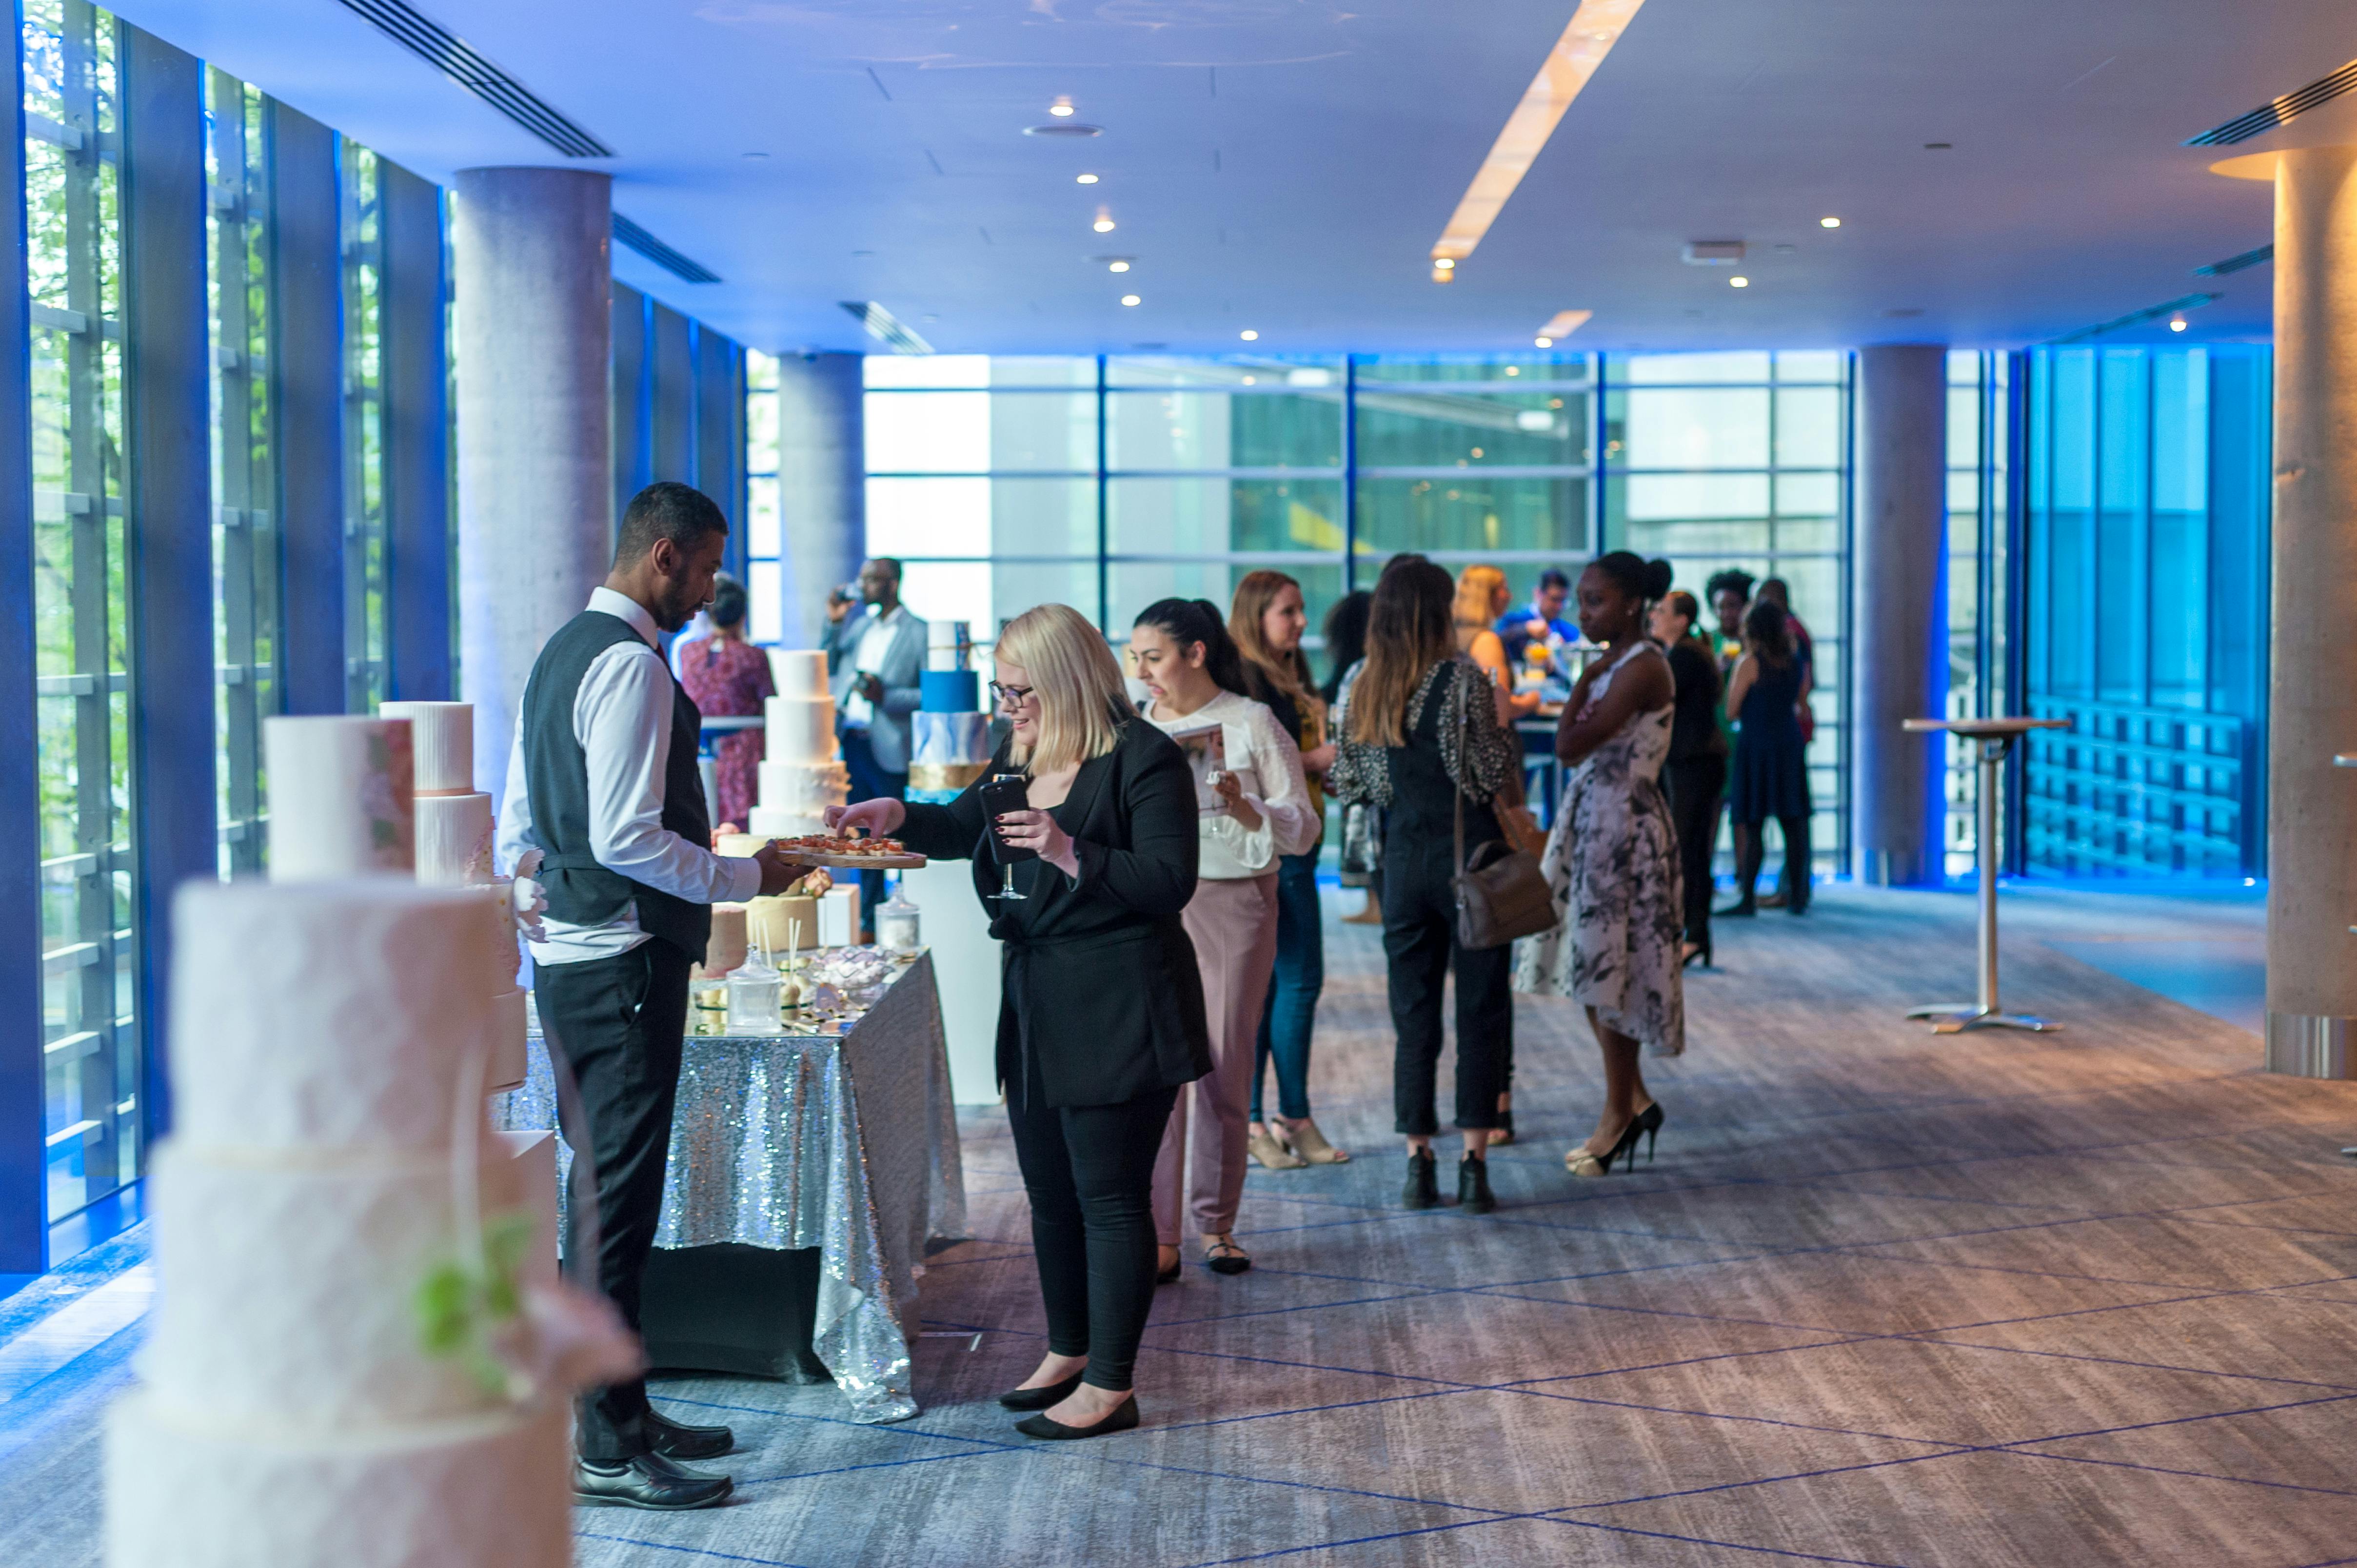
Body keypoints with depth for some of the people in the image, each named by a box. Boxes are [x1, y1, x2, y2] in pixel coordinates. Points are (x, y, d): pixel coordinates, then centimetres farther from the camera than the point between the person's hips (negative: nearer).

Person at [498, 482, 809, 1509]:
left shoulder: (563, 652, 16)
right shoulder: (631, 664, -16)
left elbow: (517, 828, 20)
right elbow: (627, 838, -23)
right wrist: (748, 876, -13)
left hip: (569, 961, 11)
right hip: (621, 968, -11)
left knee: (606, 1191, 16)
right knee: (619, 1202, -5)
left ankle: (620, 1414, 26)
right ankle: (606, 1449, 1)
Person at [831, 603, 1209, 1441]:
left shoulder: (1144, 758, -14)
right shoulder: (1020, 755, 11)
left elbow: (1170, 883, -19)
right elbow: (967, 824, 26)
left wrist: (1070, 852, -28)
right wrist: (898, 816, 7)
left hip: (1117, 1016, -9)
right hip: (1035, 1008, 9)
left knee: (1110, 1199, -2)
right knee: (1050, 1192, 17)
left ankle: (1109, 1387, 6)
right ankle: (1068, 1353, 32)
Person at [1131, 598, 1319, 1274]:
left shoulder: (1252, 723, -1)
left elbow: (1303, 830, -3)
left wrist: (1244, 808, -19)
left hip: (1233, 907, -2)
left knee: (1225, 1070, 5)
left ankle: (1216, 1223, 19)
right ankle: (1159, 1234, -1)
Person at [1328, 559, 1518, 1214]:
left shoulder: (1364, 690, 3)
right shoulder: (1463, 679, -10)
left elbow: (1348, 783, 8)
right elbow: (1496, 774, -10)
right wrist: (1505, 722, 7)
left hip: (1404, 860, 4)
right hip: (1470, 857, -4)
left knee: (1413, 1014, 9)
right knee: (1481, 1011, 2)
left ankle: (1417, 1163, 10)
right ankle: (1473, 1165, 0)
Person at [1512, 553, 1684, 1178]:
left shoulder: (1642, 669, -16)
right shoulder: (1614, 665, 13)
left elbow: (1570, 745, -21)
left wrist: (1583, 683, -11)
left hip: (1624, 825, -10)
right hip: (1592, 820, 10)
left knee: (1609, 963, -1)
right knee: (1594, 963, 12)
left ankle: (1620, 1110, 10)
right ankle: (1634, 1101, 21)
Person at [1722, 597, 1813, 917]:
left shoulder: (1749, 663, -9)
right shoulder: (1797, 662, 7)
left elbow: (1731, 710, -7)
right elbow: (1801, 702, 16)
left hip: (1755, 744, -5)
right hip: (1790, 743, 5)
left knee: (1751, 825, -3)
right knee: (1793, 823, 7)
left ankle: (1748, 898, -4)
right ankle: (1796, 896, 9)